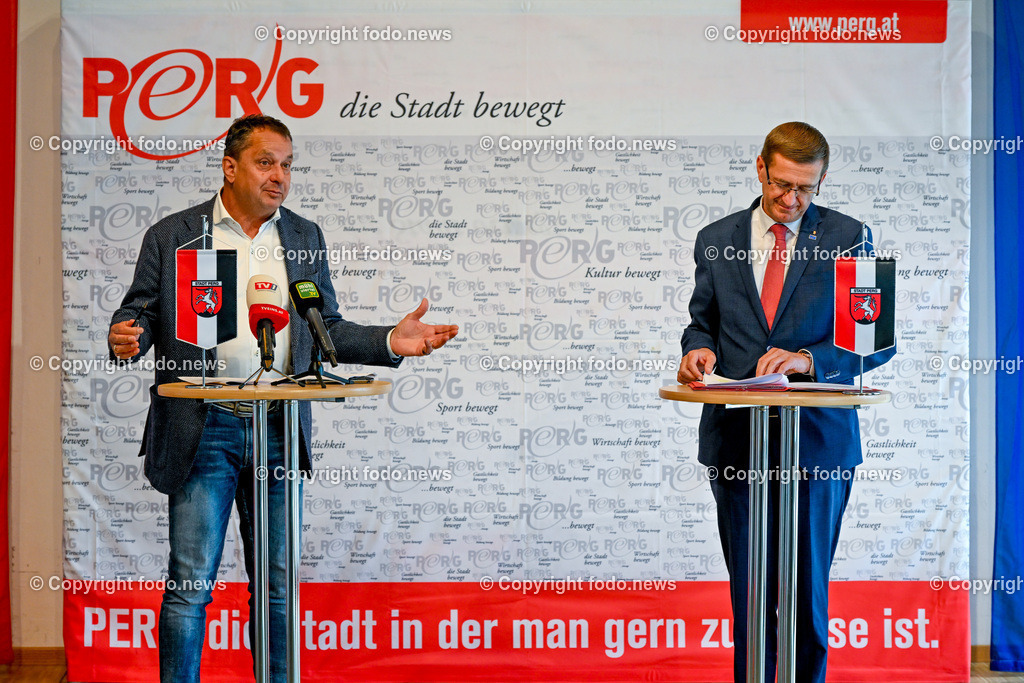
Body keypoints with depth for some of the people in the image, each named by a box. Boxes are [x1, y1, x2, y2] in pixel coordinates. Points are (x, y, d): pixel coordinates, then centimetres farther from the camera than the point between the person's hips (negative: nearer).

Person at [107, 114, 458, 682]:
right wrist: (126, 337, -18)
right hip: (204, 430, -3)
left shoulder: (305, 237, 12)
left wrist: (390, 341, -1)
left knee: (277, 583, 11)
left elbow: (326, 330, 13)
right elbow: (138, 312, 5)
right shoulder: (172, 236, 3)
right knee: (190, 584, 0)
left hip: (279, 431, 3)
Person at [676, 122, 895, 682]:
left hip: (816, 441, -2)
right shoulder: (716, 240, 9)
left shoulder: (847, 237, 2)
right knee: (747, 589, 9)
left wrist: (808, 359, -17)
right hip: (736, 441, 2)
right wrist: (699, 348, -7)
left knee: (807, 589, 5)